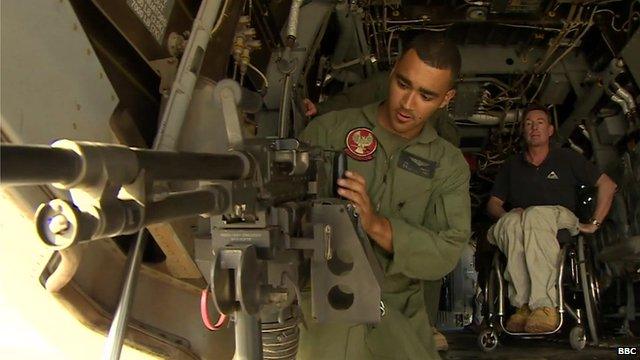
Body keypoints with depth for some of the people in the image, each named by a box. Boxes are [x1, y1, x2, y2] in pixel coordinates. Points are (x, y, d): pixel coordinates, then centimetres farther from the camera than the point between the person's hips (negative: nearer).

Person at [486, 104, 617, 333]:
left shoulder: (567, 159, 17)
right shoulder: (512, 166, 22)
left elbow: (607, 185, 14)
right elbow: (493, 203, 18)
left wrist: (594, 223, 3)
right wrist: (506, 215, -6)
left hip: (560, 218, -2)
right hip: (520, 221, 2)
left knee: (535, 215, -40)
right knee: (511, 222, -38)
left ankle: (544, 305, -47)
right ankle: (524, 304, -42)